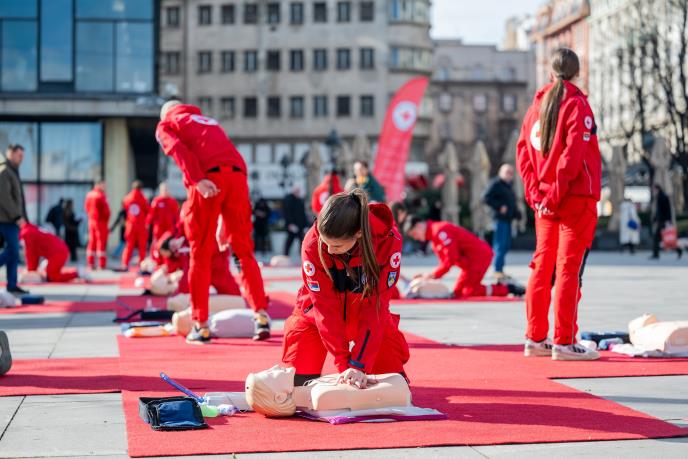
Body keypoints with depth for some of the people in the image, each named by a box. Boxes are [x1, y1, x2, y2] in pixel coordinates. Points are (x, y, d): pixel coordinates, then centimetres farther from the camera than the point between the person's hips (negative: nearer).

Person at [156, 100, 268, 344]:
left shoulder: (165, 125, 21)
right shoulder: (210, 121, 36)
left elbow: (178, 149, -2)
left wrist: (197, 180, -17)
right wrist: (224, 221, 26)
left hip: (208, 177, -4)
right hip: (237, 174, 4)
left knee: (200, 253, 4)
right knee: (244, 250, 10)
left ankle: (201, 326, 4)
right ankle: (261, 314, -2)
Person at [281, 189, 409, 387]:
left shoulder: (388, 240, -29)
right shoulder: (313, 244, -29)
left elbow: (376, 305, -28)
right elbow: (325, 307, -26)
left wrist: (359, 365, -33)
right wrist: (343, 364, -30)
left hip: (366, 312, 1)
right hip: (317, 315, 0)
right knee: (299, 383, -10)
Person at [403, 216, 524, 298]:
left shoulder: (440, 231, -18)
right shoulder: (434, 235, 14)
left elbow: (451, 259, -23)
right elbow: (444, 261, 12)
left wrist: (434, 275, -20)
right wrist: (429, 276, 0)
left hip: (480, 256, -10)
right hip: (470, 261, 10)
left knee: (469, 293, -12)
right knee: (457, 292, 8)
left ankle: (507, 289, -4)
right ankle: (502, 287, 9)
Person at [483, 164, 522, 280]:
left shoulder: (508, 186, 21)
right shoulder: (496, 184, -7)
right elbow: (486, 197, -16)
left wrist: (516, 213, 10)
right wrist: (499, 207, -20)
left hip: (508, 219, 10)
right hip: (500, 218, -10)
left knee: (506, 245, 11)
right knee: (501, 245, -12)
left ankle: (499, 270, 17)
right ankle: (498, 271, -12)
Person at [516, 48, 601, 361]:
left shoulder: (538, 104, 10)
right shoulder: (576, 103, -8)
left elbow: (523, 151, 7)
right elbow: (574, 153, -17)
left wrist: (536, 193, 3)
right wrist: (557, 192, -14)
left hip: (544, 201, 6)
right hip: (577, 198, -6)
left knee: (542, 265, 11)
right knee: (569, 268, -5)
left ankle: (536, 338, 16)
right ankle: (564, 343, -4)